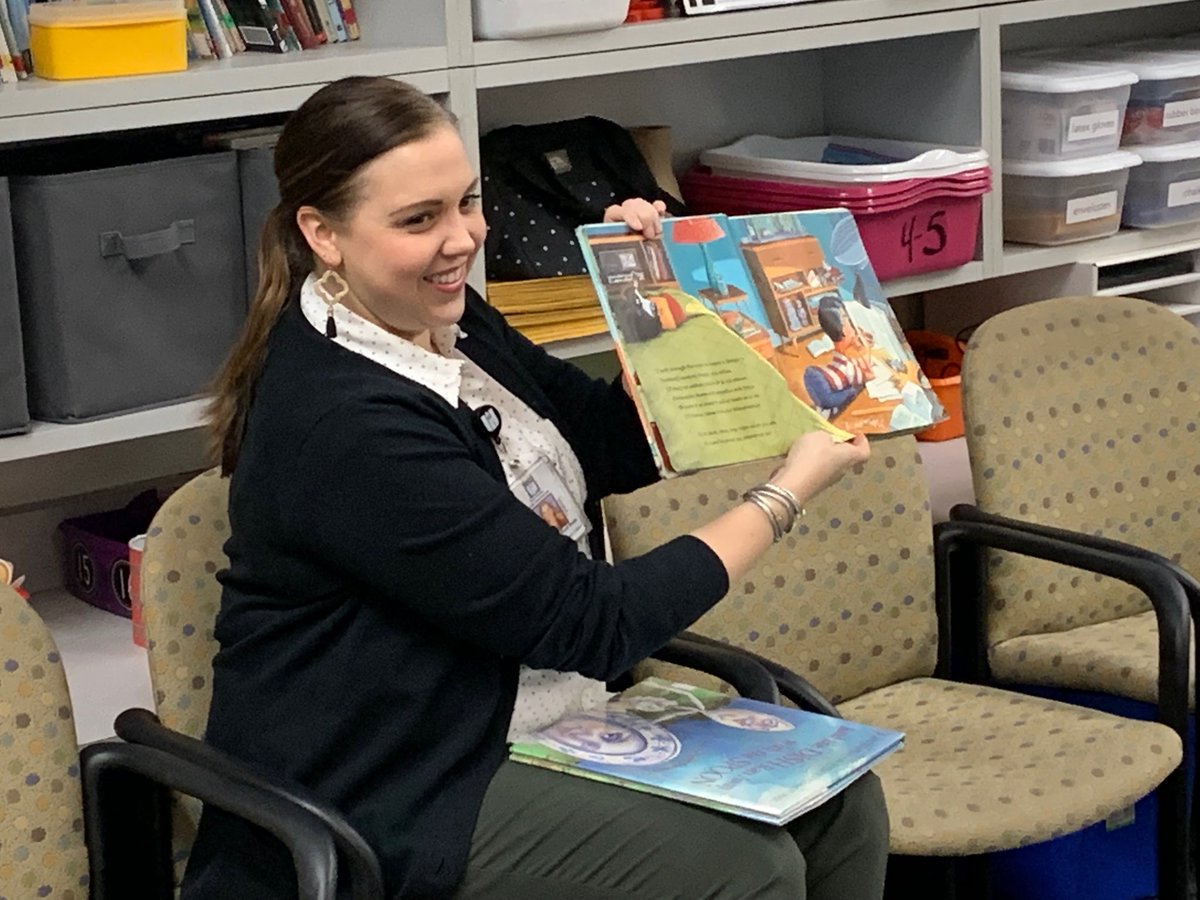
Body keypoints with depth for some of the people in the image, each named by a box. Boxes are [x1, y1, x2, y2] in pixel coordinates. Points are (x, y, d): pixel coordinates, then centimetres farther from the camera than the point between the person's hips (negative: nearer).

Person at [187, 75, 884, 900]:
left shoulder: (445, 321, 3)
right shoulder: (344, 423, -26)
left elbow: (622, 450, 15)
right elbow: (587, 620, -22)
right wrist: (786, 495, -12)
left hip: (532, 728, 9)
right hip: (394, 801, -9)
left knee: (839, 802, -2)